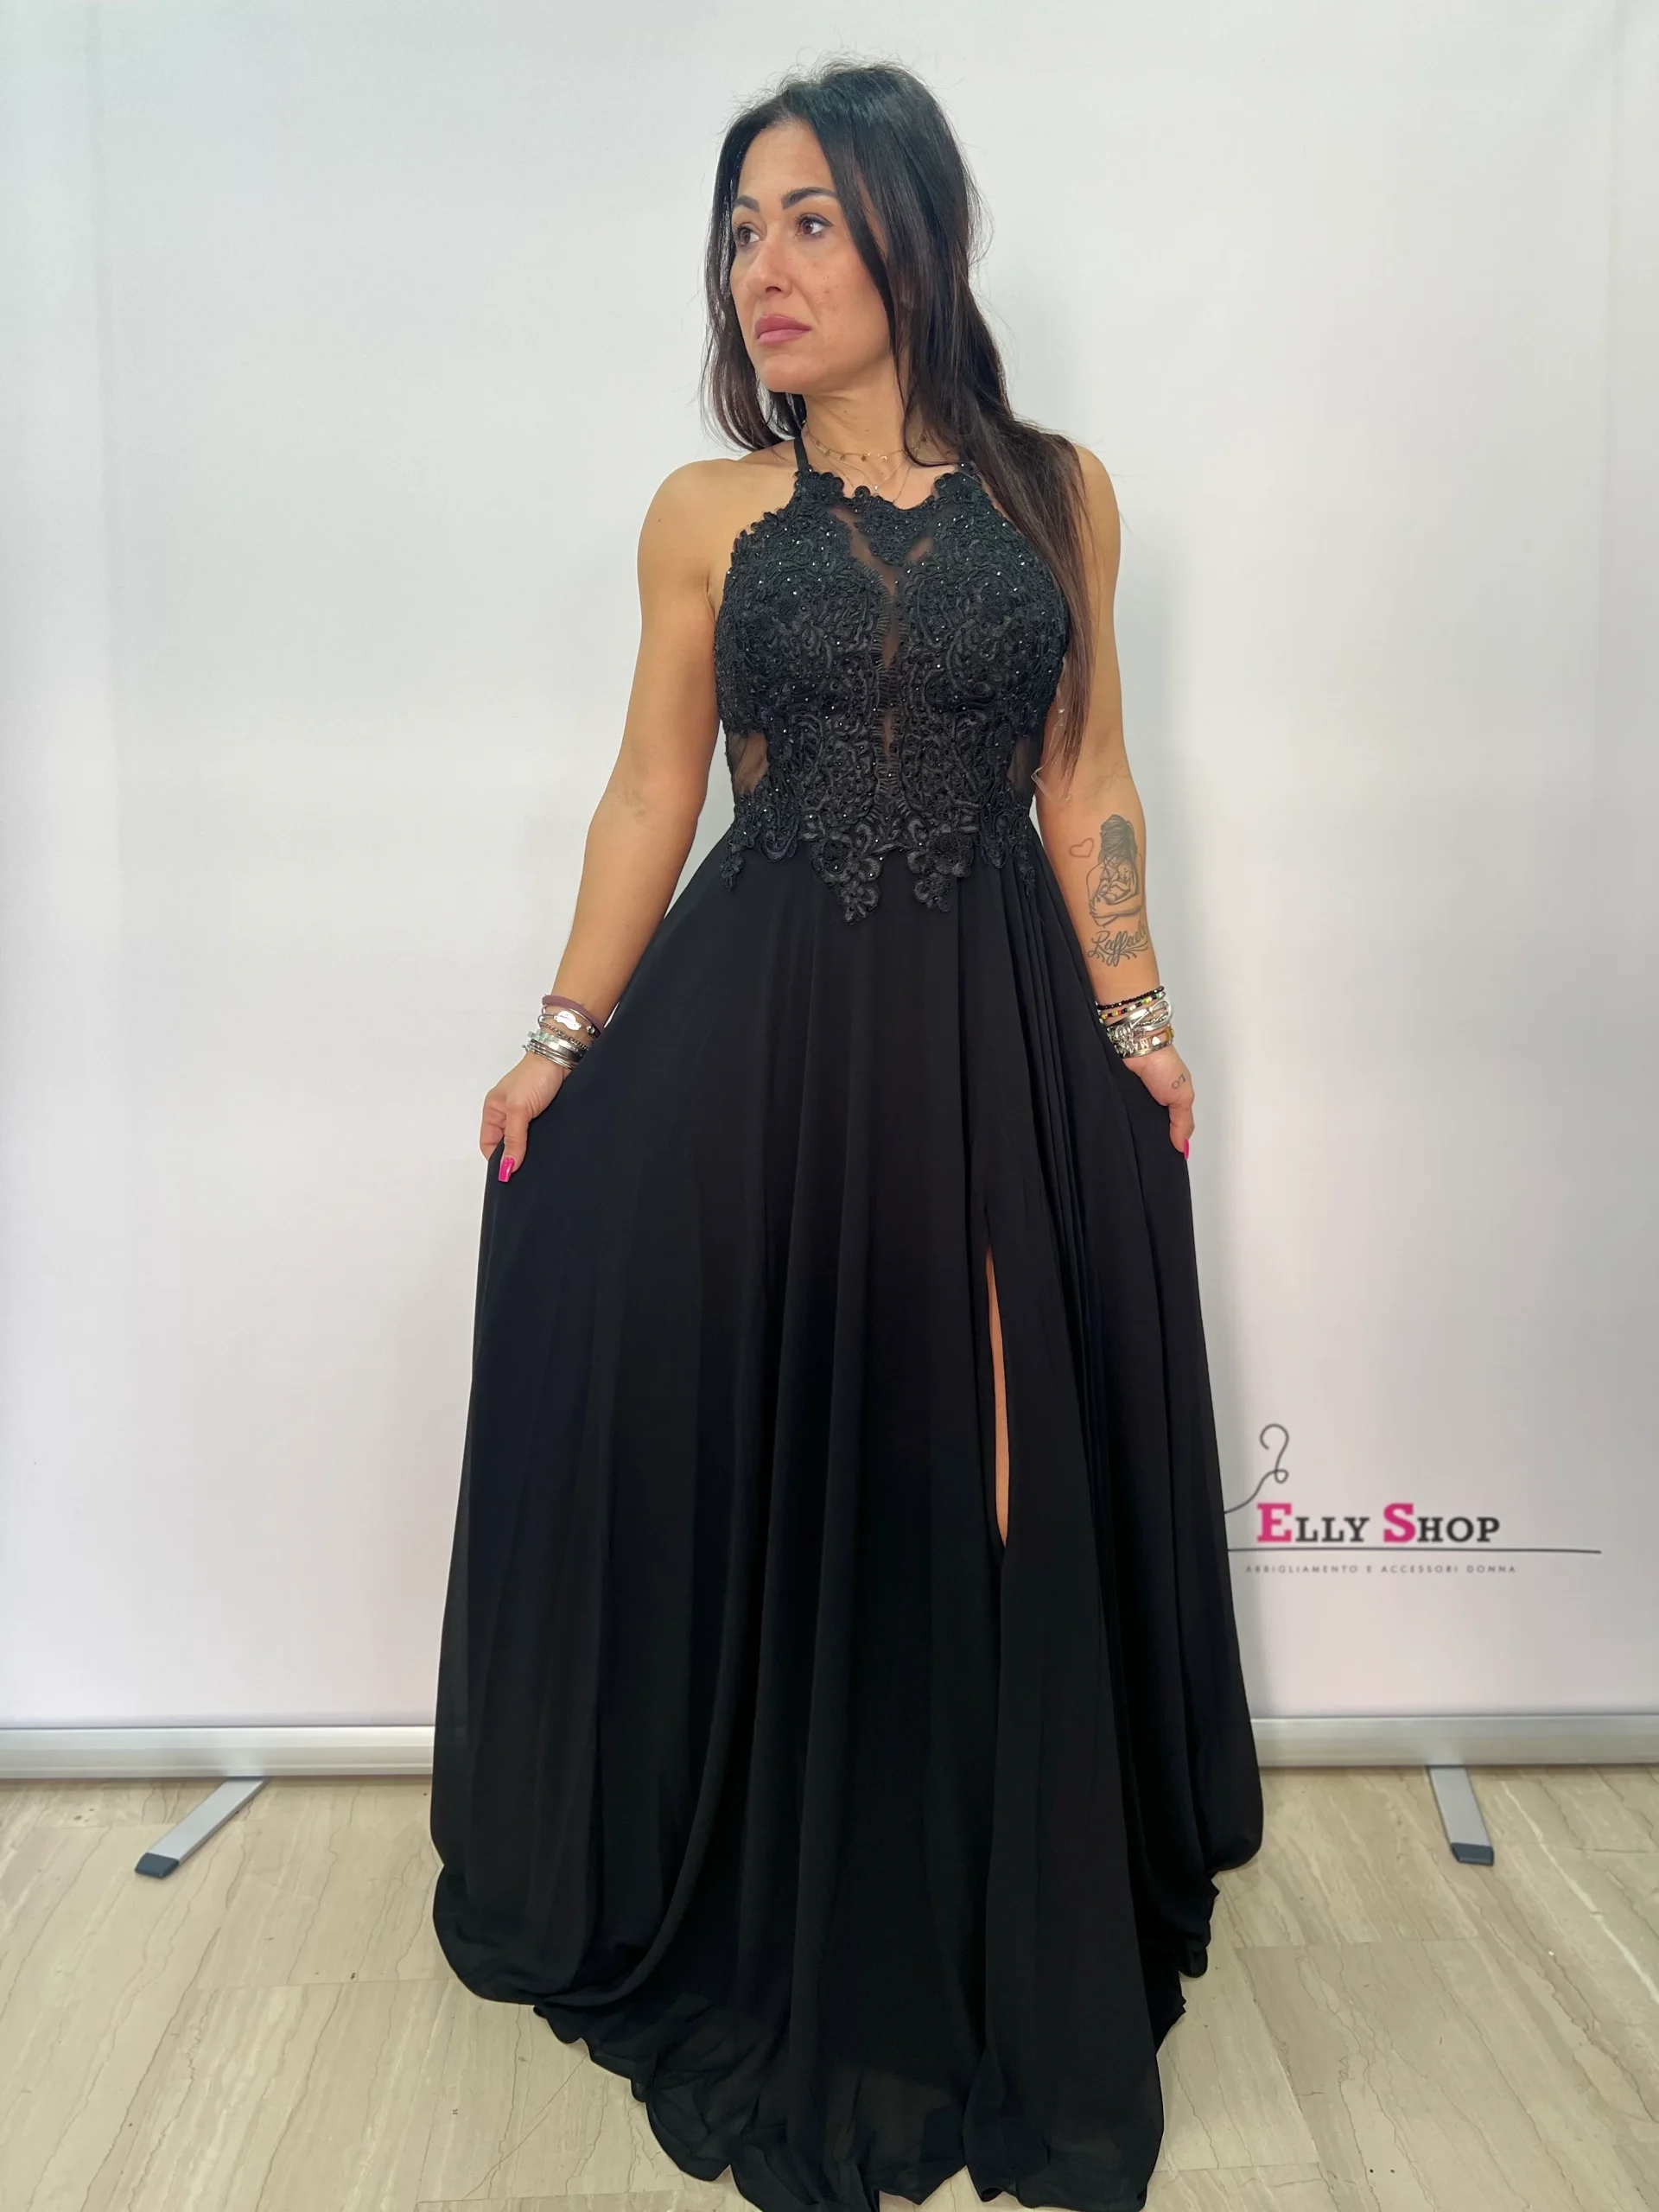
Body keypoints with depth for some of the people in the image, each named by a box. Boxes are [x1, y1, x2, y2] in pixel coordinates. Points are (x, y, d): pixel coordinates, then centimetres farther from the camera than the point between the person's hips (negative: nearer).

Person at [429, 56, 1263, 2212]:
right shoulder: (707, 514, 5)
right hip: (758, 1024, 0)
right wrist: (567, 1036, 0)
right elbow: (652, 789, 6)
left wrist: (1138, 1017, 1)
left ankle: (1020, 1934, 31)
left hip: (1003, 1025, 1)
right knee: (770, 1476, 6)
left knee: (1011, 1487, 5)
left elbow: (1086, 784, 8)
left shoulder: (1057, 491, 7)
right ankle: (779, 1931, 32)